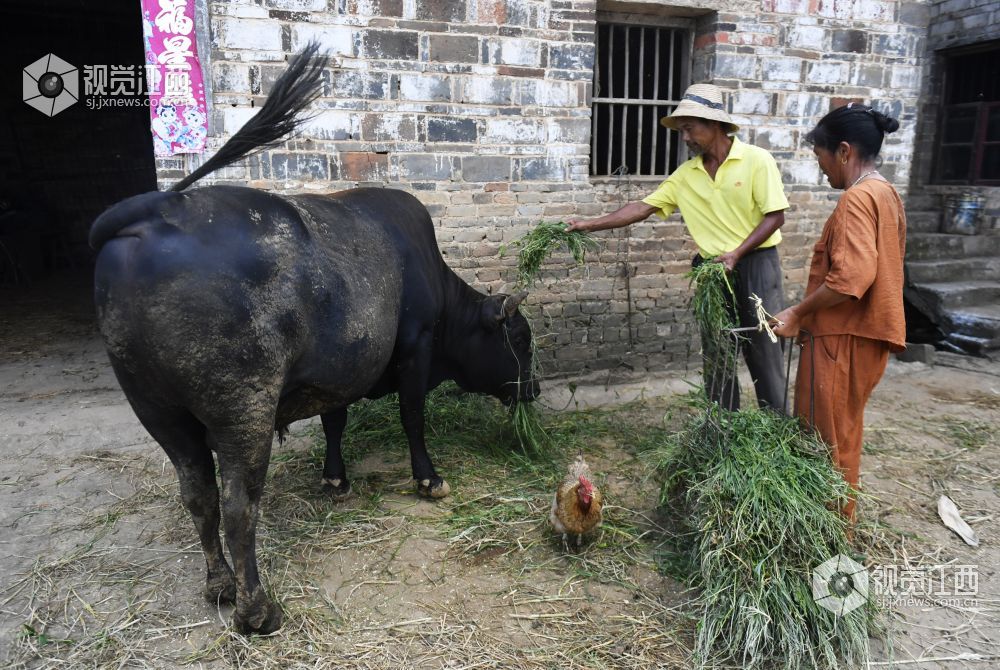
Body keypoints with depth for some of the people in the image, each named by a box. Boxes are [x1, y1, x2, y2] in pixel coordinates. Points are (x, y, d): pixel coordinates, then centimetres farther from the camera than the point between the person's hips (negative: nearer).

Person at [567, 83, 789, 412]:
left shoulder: (756, 160, -9)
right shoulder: (685, 175, 3)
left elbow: (775, 216, -10)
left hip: (756, 265, -4)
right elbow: (642, 207, 1)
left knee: (764, 355, 2)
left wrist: (736, 254, -20)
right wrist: (590, 224, -7)